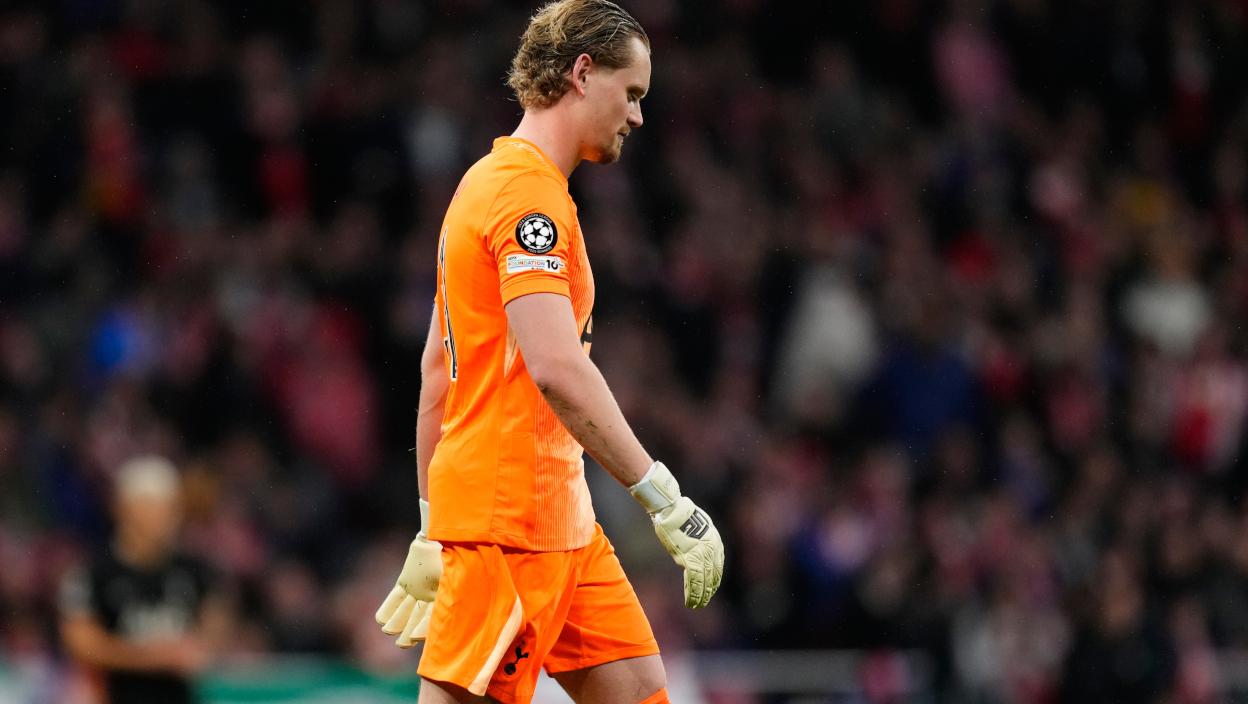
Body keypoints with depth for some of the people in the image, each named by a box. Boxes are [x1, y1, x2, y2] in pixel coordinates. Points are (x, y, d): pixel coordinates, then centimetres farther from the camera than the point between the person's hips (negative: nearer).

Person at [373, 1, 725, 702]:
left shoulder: (492, 181, 18)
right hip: (509, 521, -10)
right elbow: (558, 369, -24)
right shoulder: (528, 188, -13)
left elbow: (438, 370, 22)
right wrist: (666, 500, -23)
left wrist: (432, 534, 24)